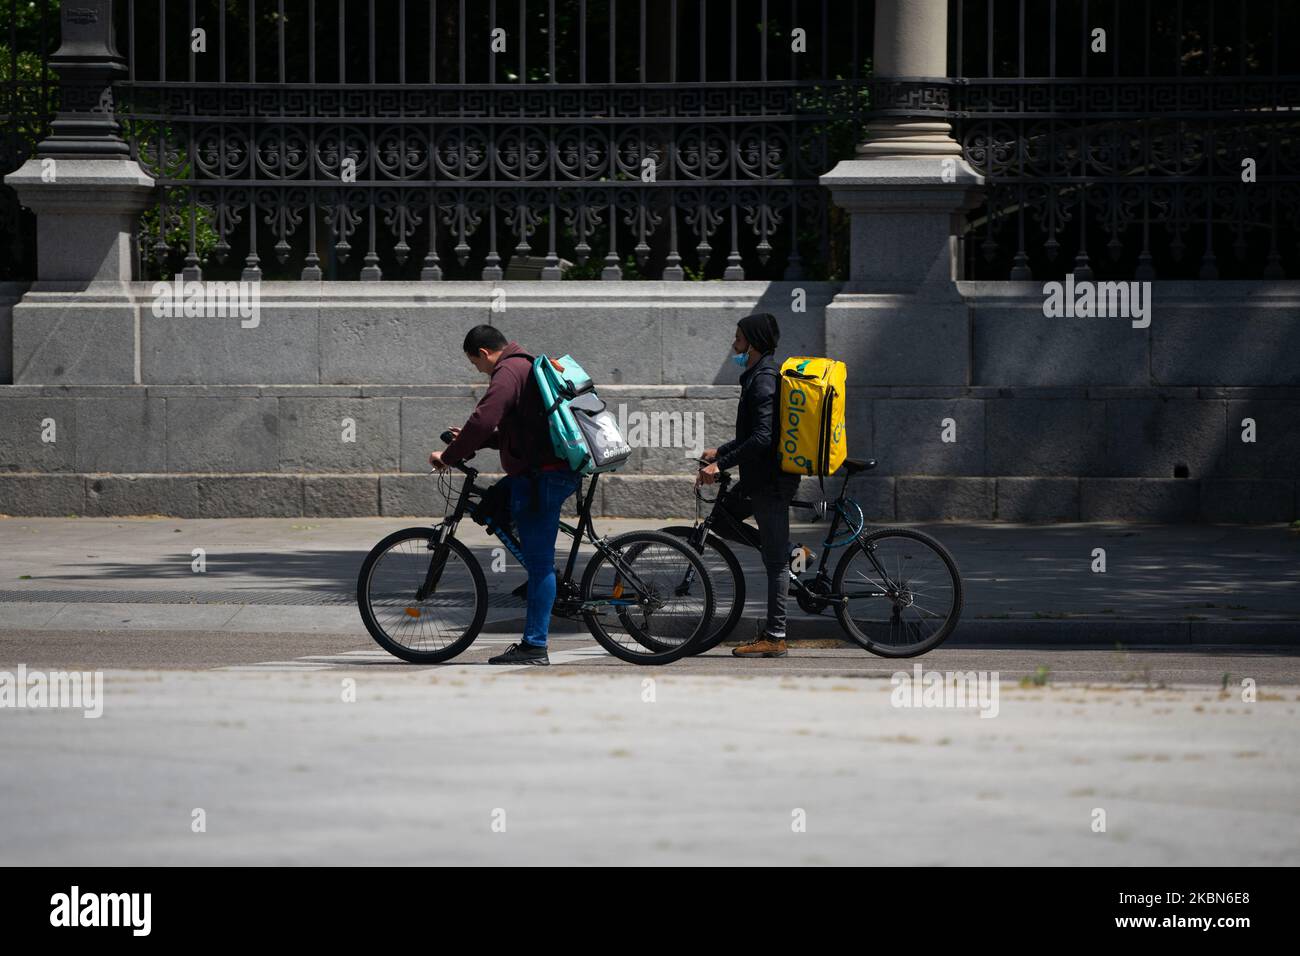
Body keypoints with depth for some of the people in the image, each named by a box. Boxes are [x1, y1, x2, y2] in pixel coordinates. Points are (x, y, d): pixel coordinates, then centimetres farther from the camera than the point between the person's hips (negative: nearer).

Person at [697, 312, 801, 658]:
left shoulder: (764, 380, -17)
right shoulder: (761, 375, 15)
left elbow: (762, 438, -26)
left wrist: (720, 465, -25)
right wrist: (720, 452, 23)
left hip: (770, 480, -10)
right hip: (761, 477, 10)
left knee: (775, 559, -6)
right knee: (721, 520, 20)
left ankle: (774, 636, -4)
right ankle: (791, 553, 16)